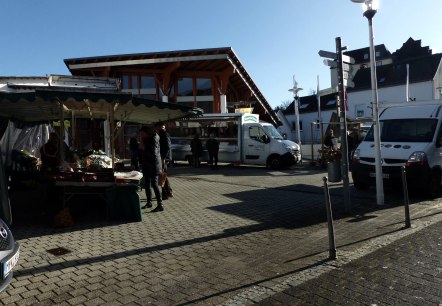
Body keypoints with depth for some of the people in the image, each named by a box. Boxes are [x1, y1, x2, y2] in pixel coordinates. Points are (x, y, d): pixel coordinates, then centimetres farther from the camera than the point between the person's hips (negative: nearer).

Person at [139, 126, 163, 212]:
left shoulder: (154, 140, -13)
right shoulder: (146, 140, 14)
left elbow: (153, 153, -22)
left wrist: (144, 149, -15)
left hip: (153, 166, -9)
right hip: (147, 166, 9)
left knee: (154, 184, -11)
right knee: (147, 185, 14)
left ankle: (160, 205, -9)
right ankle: (149, 202, 26)